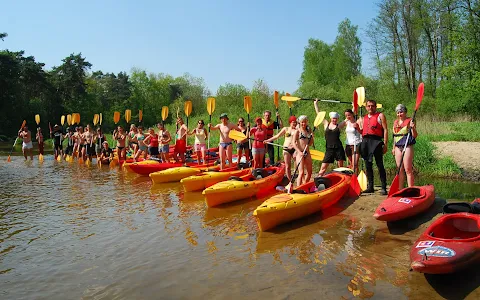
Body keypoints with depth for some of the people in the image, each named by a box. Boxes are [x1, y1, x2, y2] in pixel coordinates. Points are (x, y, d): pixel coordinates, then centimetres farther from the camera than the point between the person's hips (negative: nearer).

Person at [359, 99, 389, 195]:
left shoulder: (380, 116, 7)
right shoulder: (363, 118, 22)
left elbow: (385, 130, 0)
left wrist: (385, 144, -8)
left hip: (376, 141, -5)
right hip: (365, 141, 5)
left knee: (379, 165, -6)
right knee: (368, 165, 8)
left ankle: (384, 188, -4)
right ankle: (370, 187, 14)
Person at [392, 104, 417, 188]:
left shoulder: (409, 121, -3)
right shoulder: (395, 122, 16)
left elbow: (415, 135, -7)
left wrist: (413, 128, -25)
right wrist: (393, 148, 20)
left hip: (407, 146, -6)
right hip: (398, 147, 6)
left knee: (408, 169, -8)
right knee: (400, 169, 8)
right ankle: (400, 190, 14)